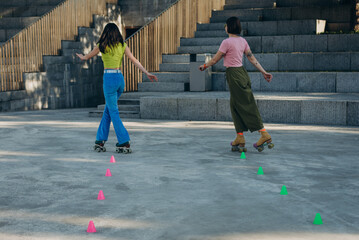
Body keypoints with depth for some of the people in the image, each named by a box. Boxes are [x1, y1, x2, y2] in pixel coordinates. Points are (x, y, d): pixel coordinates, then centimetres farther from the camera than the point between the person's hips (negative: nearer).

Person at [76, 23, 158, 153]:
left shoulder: (102, 45, -2)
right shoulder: (122, 45, 7)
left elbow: (87, 57, 14)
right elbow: (134, 61, 1)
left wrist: (82, 57, 36)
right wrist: (147, 73, 2)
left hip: (109, 79, -5)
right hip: (120, 79, 6)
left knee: (113, 112, -1)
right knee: (108, 110, 15)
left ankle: (124, 143, -5)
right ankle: (100, 140, 20)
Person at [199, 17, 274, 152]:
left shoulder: (227, 42, -13)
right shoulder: (243, 41, 11)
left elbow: (214, 60, -6)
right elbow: (252, 59, 10)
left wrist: (204, 66, 10)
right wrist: (263, 72, 13)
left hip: (233, 74, -8)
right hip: (241, 72, 8)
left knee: (247, 106, -5)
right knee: (235, 106, 12)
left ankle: (265, 135, -5)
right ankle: (240, 139, 14)